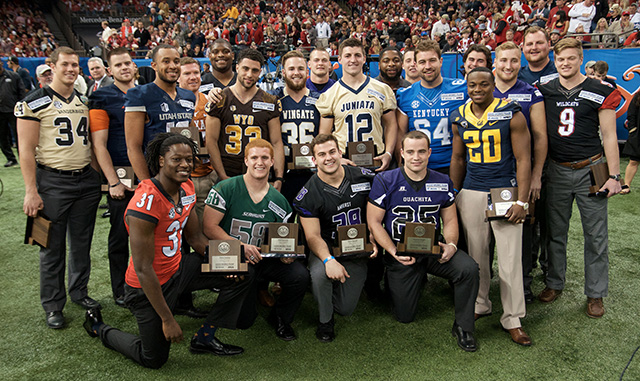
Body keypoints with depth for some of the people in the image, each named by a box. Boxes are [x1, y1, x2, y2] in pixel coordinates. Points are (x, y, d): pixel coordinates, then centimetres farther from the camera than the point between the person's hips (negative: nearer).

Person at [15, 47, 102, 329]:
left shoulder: (84, 101, 12)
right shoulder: (34, 102, -6)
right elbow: (26, 150, -8)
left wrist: (99, 177, 13)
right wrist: (31, 192, -13)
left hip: (86, 180, 5)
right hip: (52, 183, -5)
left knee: (82, 243, 14)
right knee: (53, 247, 4)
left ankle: (79, 292, 31)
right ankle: (53, 306, 18)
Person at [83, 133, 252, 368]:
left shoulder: (187, 188, -3)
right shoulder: (146, 201, -29)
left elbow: (195, 237, 9)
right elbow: (143, 269, -27)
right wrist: (167, 319, -23)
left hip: (178, 268, 8)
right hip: (148, 285, -7)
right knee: (154, 360, 7)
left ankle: (204, 338, 12)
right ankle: (98, 327, 30)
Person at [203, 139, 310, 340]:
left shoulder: (278, 200, 5)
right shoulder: (225, 189, -7)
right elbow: (209, 227, -10)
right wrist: (241, 246, -20)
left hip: (264, 258, 4)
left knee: (300, 274, -22)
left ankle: (281, 317, 7)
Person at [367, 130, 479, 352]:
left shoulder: (442, 182, 2)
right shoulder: (385, 181, -7)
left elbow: (450, 220, 9)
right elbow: (373, 221, -7)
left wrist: (451, 245, -13)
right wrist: (394, 252, -18)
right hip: (400, 253, -1)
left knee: (468, 269, -28)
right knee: (405, 317, 3)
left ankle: (463, 327, -6)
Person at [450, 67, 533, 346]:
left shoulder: (511, 114, -5)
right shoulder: (459, 118, 6)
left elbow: (523, 159, -5)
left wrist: (522, 200, -11)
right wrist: (453, 196, 15)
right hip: (471, 194, 3)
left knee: (510, 258, -1)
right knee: (475, 254, 11)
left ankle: (512, 319, 13)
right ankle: (480, 305, 30)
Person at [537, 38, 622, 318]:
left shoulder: (600, 92, -2)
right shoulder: (544, 91, 4)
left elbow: (609, 136, -1)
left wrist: (614, 175, -6)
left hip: (590, 170, -2)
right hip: (556, 171, 2)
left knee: (596, 236, 4)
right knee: (555, 232, 12)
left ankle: (595, 294, 18)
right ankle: (554, 283, 28)